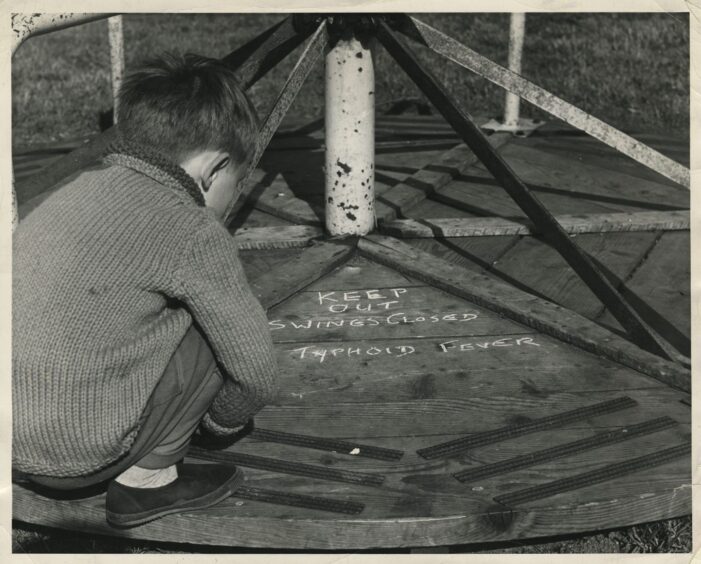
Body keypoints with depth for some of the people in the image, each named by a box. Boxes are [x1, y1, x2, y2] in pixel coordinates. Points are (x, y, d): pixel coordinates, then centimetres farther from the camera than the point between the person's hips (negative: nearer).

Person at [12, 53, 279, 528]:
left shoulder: (81, 186, 11)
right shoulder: (197, 235, -12)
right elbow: (258, 374, -6)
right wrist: (222, 417, 17)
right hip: (71, 452, -7)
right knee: (215, 330, 1)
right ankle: (146, 477, 8)